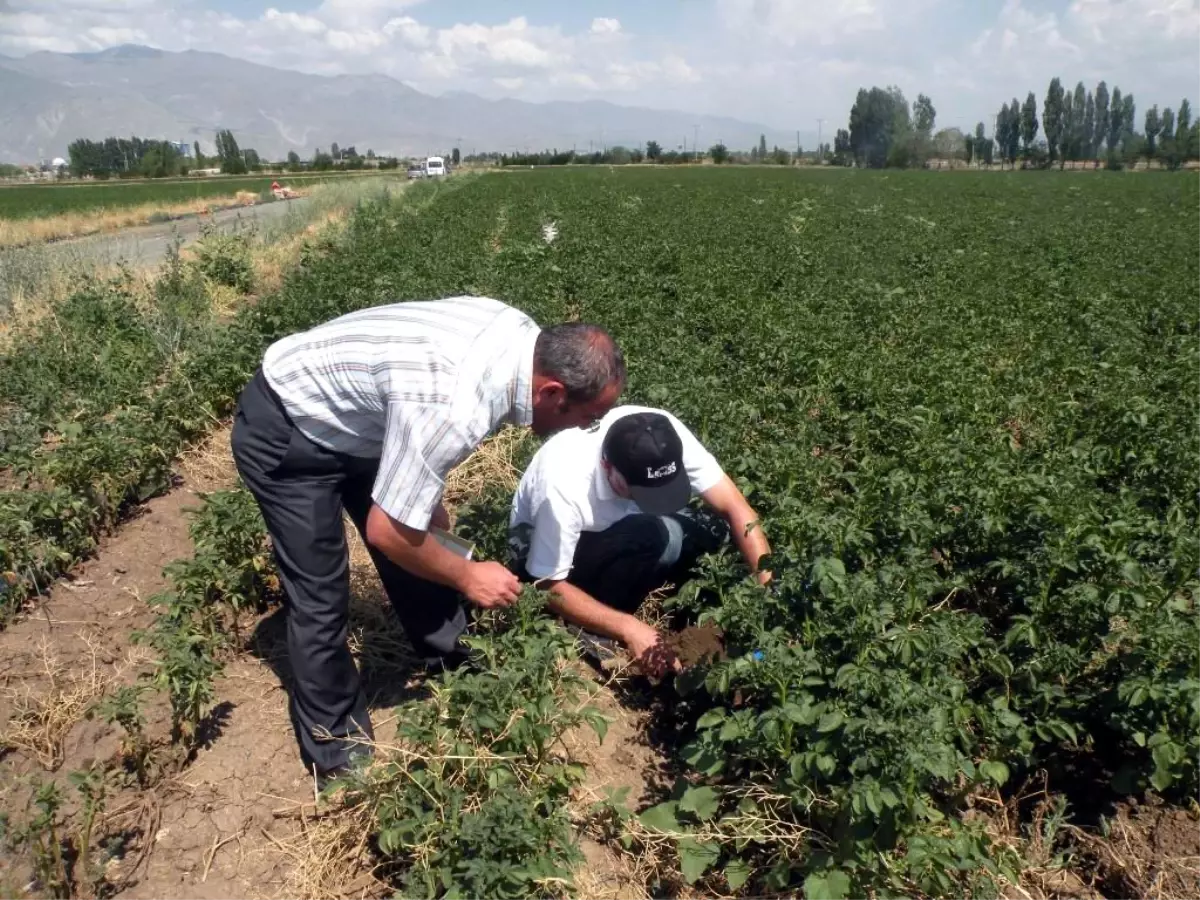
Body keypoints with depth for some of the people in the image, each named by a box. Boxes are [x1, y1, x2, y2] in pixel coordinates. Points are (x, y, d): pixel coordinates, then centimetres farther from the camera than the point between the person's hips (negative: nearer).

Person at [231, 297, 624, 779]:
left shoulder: (522, 334, -14)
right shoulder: (452, 410, -40)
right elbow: (386, 531, -27)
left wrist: (425, 494, 14)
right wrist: (467, 576, -12)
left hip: (344, 414, 8)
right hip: (282, 433, -8)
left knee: (420, 540, 13)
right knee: (321, 598, -4)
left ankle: (455, 668, 34)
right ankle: (336, 752, 16)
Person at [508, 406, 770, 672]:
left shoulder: (667, 436, -27)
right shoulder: (565, 486, -38)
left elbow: (734, 506, -22)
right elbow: (549, 586, -28)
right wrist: (628, 627, -35)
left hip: (611, 526, 6)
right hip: (539, 549, -5)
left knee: (712, 527, -18)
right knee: (650, 538, -34)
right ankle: (596, 631, -13)